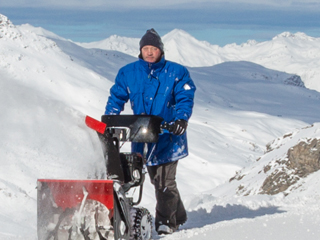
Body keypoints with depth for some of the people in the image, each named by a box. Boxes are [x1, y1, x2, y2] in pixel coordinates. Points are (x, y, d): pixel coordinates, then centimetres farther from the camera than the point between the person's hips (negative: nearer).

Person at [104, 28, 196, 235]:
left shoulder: (176, 72, 1)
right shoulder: (128, 73, 9)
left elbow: (185, 98, -3)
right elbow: (117, 97, 11)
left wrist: (181, 119, -20)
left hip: (168, 134, -3)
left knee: (164, 180, -9)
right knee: (157, 179, 5)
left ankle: (166, 221, 1)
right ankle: (178, 215, 20)